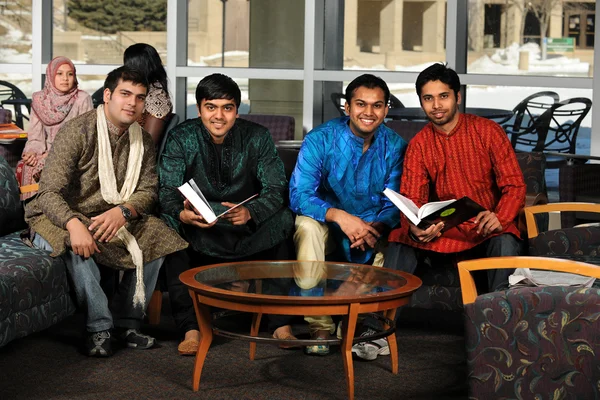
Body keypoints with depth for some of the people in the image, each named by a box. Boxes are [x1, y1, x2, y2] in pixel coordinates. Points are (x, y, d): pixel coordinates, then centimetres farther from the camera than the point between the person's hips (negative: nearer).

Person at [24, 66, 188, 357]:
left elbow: (148, 191, -2)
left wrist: (123, 211, -26)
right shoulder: (77, 131, -18)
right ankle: (99, 327, -25)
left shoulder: (143, 141, 2)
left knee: (156, 236, -15)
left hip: (113, 219, 6)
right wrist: (74, 224, -43)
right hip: (59, 217, -6)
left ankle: (127, 322, -6)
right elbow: (49, 192, -23)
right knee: (76, 247, -37)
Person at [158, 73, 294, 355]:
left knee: (282, 220, -26)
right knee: (170, 226, -31)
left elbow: (275, 189, -11)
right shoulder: (181, 139, -7)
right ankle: (190, 328, -31)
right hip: (197, 230, -1)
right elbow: (167, 192, -15)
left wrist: (250, 212, -34)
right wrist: (181, 213, -39)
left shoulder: (257, 137, -5)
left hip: (248, 227, 1)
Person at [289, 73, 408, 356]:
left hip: (372, 227, 2)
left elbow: (395, 204, -8)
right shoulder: (320, 139, -15)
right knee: (307, 224, -33)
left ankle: (373, 324, -6)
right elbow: (299, 195, -22)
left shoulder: (394, 146, -7)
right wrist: (339, 216, -40)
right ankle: (319, 326, -25)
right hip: (329, 225, -2)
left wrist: (375, 227, -32)